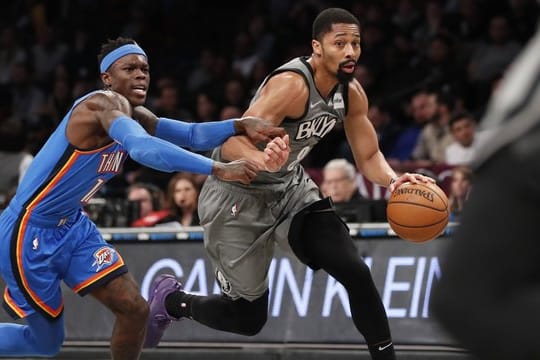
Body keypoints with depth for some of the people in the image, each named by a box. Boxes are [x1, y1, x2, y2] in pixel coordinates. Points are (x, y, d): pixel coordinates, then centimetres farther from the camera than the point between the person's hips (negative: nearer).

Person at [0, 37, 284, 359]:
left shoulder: (135, 115, 7)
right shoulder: (105, 103, -23)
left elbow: (191, 134, 0)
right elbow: (143, 148, -41)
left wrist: (240, 125, -20)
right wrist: (219, 169, -45)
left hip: (72, 227, 9)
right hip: (29, 232, -9)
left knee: (135, 309, -2)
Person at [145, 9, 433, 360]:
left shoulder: (352, 93, -7)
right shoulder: (292, 84, -30)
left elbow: (369, 156, 4)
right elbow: (232, 144, -36)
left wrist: (393, 179, -20)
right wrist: (264, 160, -59)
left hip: (290, 187, 7)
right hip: (238, 198, -6)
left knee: (356, 271, -13)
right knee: (249, 317, 4)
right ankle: (171, 301, 32)